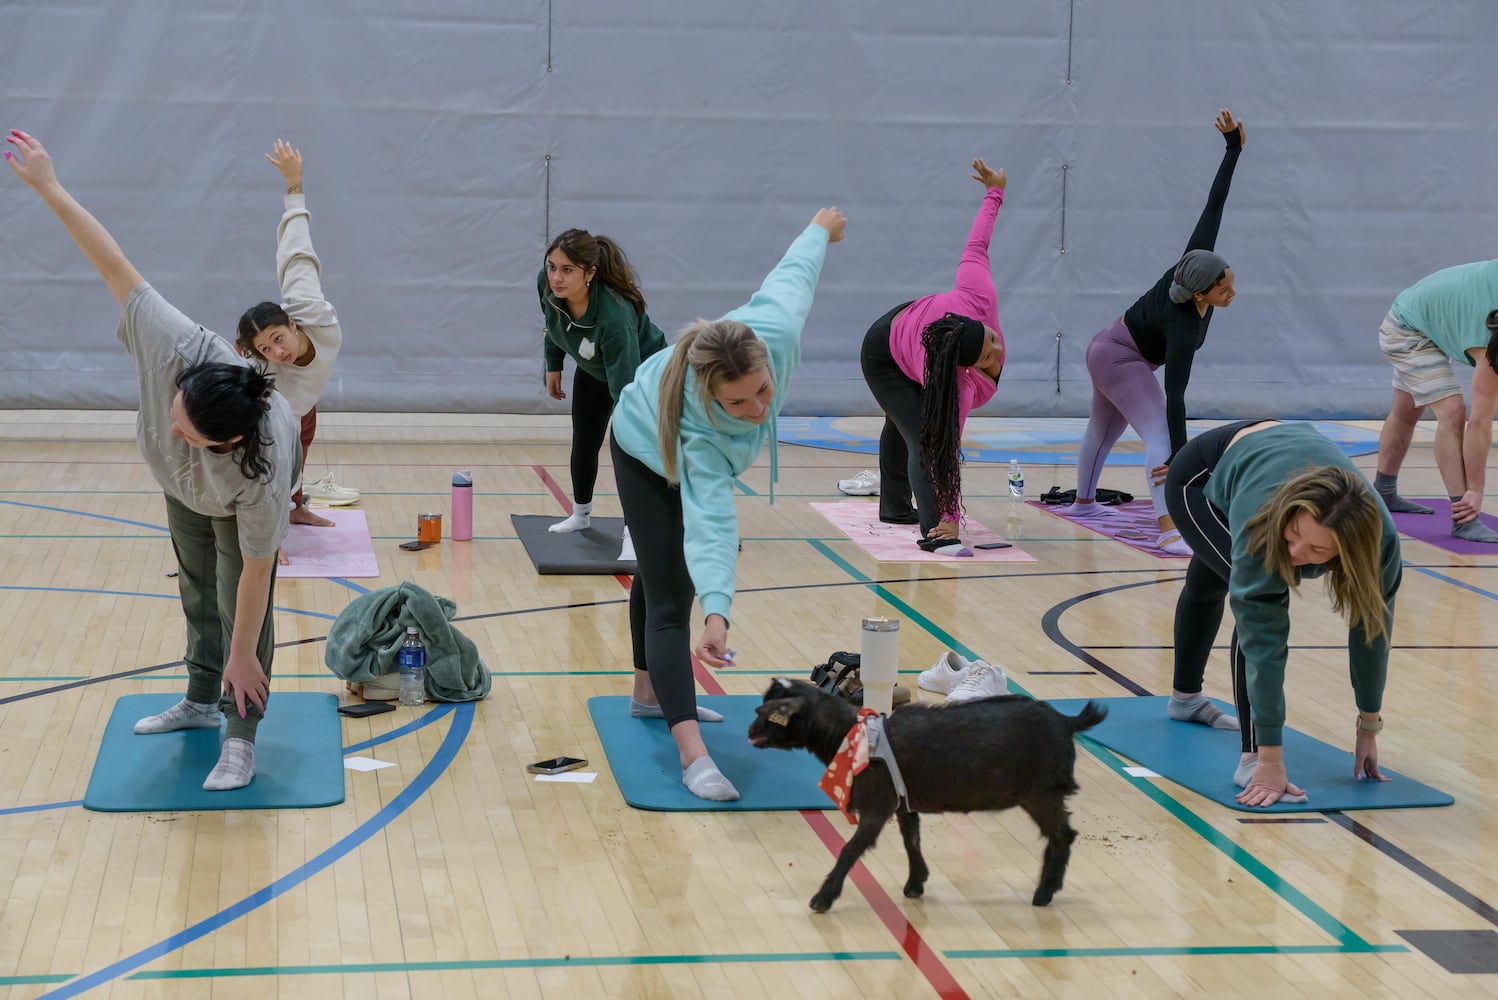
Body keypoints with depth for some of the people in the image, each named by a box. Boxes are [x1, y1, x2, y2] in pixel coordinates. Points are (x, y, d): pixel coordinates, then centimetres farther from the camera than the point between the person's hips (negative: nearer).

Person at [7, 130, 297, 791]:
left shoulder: (262, 470, -49)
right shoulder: (175, 347, -47)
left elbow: (256, 571, -37)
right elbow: (116, 267, -39)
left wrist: (242, 655, -27)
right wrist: (48, 187, -37)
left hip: (242, 490, -5)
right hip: (184, 486, 5)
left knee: (238, 598, -11)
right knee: (197, 588, 17)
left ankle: (240, 738, 2)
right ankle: (201, 702, 36)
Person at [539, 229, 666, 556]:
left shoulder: (614, 315, -46)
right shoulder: (547, 285, -30)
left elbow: (626, 386, -47)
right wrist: (553, 366, 5)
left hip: (643, 370, -6)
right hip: (592, 369, 6)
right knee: (584, 444, 14)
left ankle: (634, 532, -12)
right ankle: (581, 514, 36)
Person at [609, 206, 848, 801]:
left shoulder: (774, 328, -39)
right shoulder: (702, 432, -48)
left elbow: (793, 272, -19)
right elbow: (709, 520, -56)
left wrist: (821, 230, 2)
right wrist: (716, 613, -68)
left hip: (701, 455, 7)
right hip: (649, 457, -6)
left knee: (665, 568, 23)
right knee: (669, 601, -15)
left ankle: (651, 694, 41)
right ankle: (692, 756, -24)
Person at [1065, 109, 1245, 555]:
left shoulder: (1196, 260, -20)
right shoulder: (1183, 327, -37)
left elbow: (1213, 206, -17)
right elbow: (1174, 397, -40)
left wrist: (1234, 146, -17)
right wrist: (1177, 456, -43)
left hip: (1109, 351, 10)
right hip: (1120, 360, -10)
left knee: (1102, 430, 29)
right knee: (1159, 435, -25)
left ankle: (1083, 500, 51)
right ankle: (1169, 532, -41)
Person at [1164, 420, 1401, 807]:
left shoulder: (1381, 540, -39)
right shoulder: (1259, 522, -47)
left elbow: (1373, 630, -24)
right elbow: (1263, 644, -45)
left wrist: (1369, 729, -16)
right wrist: (1269, 762, -43)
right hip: (1200, 476, -5)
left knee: (1211, 584, 31)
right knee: (1258, 616, -26)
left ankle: (1186, 698, 56)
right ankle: (1251, 759, -16)